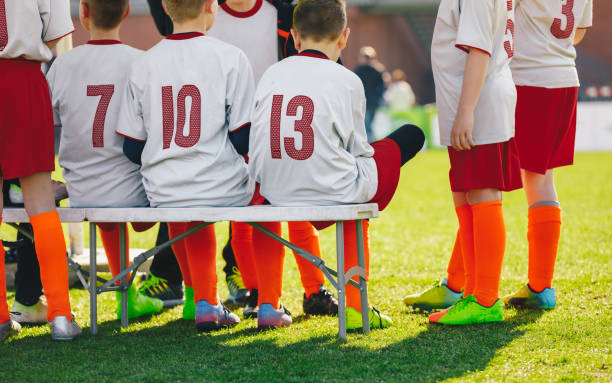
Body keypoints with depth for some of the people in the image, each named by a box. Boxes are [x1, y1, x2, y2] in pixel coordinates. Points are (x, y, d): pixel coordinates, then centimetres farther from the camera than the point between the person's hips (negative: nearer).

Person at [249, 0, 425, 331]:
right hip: (331, 191, -4)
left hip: (274, 191, 4)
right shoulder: (347, 81, -4)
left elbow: (255, 146, 10)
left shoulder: (270, 75, 6)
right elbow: (359, 150, 4)